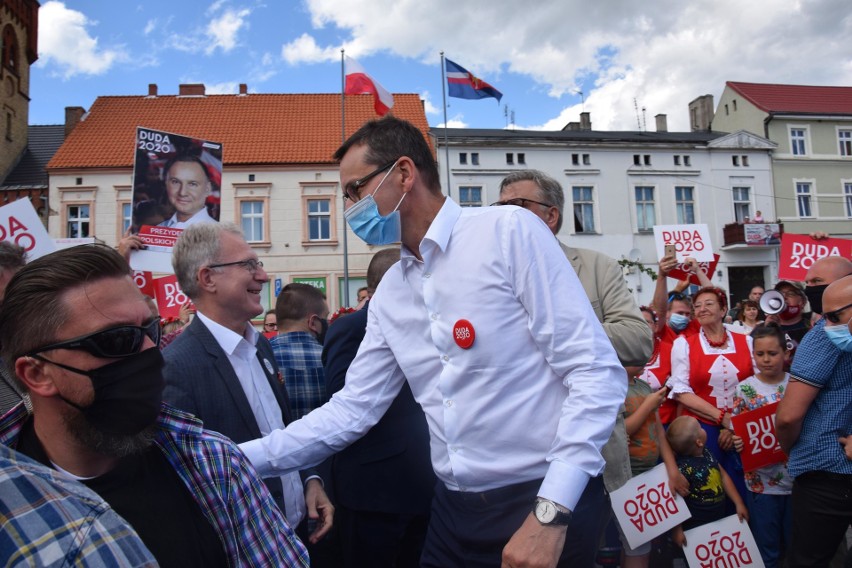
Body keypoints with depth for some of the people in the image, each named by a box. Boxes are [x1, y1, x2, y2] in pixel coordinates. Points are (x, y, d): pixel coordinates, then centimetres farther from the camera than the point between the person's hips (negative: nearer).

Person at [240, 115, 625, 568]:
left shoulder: (509, 231, -12)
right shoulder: (388, 293, 7)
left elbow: (597, 372, -16)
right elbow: (351, 409, 9)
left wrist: (550, 513, -20)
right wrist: (239, 458, 4)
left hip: (548, 501, -6)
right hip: (454, 511, 6)